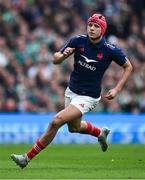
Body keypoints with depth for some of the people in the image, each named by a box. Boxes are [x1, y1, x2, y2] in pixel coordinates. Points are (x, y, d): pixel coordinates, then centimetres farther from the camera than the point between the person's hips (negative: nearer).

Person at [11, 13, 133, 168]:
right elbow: (56, 60, -3)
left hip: (88, 97, -6)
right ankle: (100, 133, 57)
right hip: (71, 91, 6)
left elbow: (128, 67, -1)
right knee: (74, 127, 26)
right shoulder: (78, 41, -10)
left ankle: (28, 157, -10)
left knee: (56, 121, -19)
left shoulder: (110, 50, -17)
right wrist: (64, 55, -26)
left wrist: (117, 89, -9)